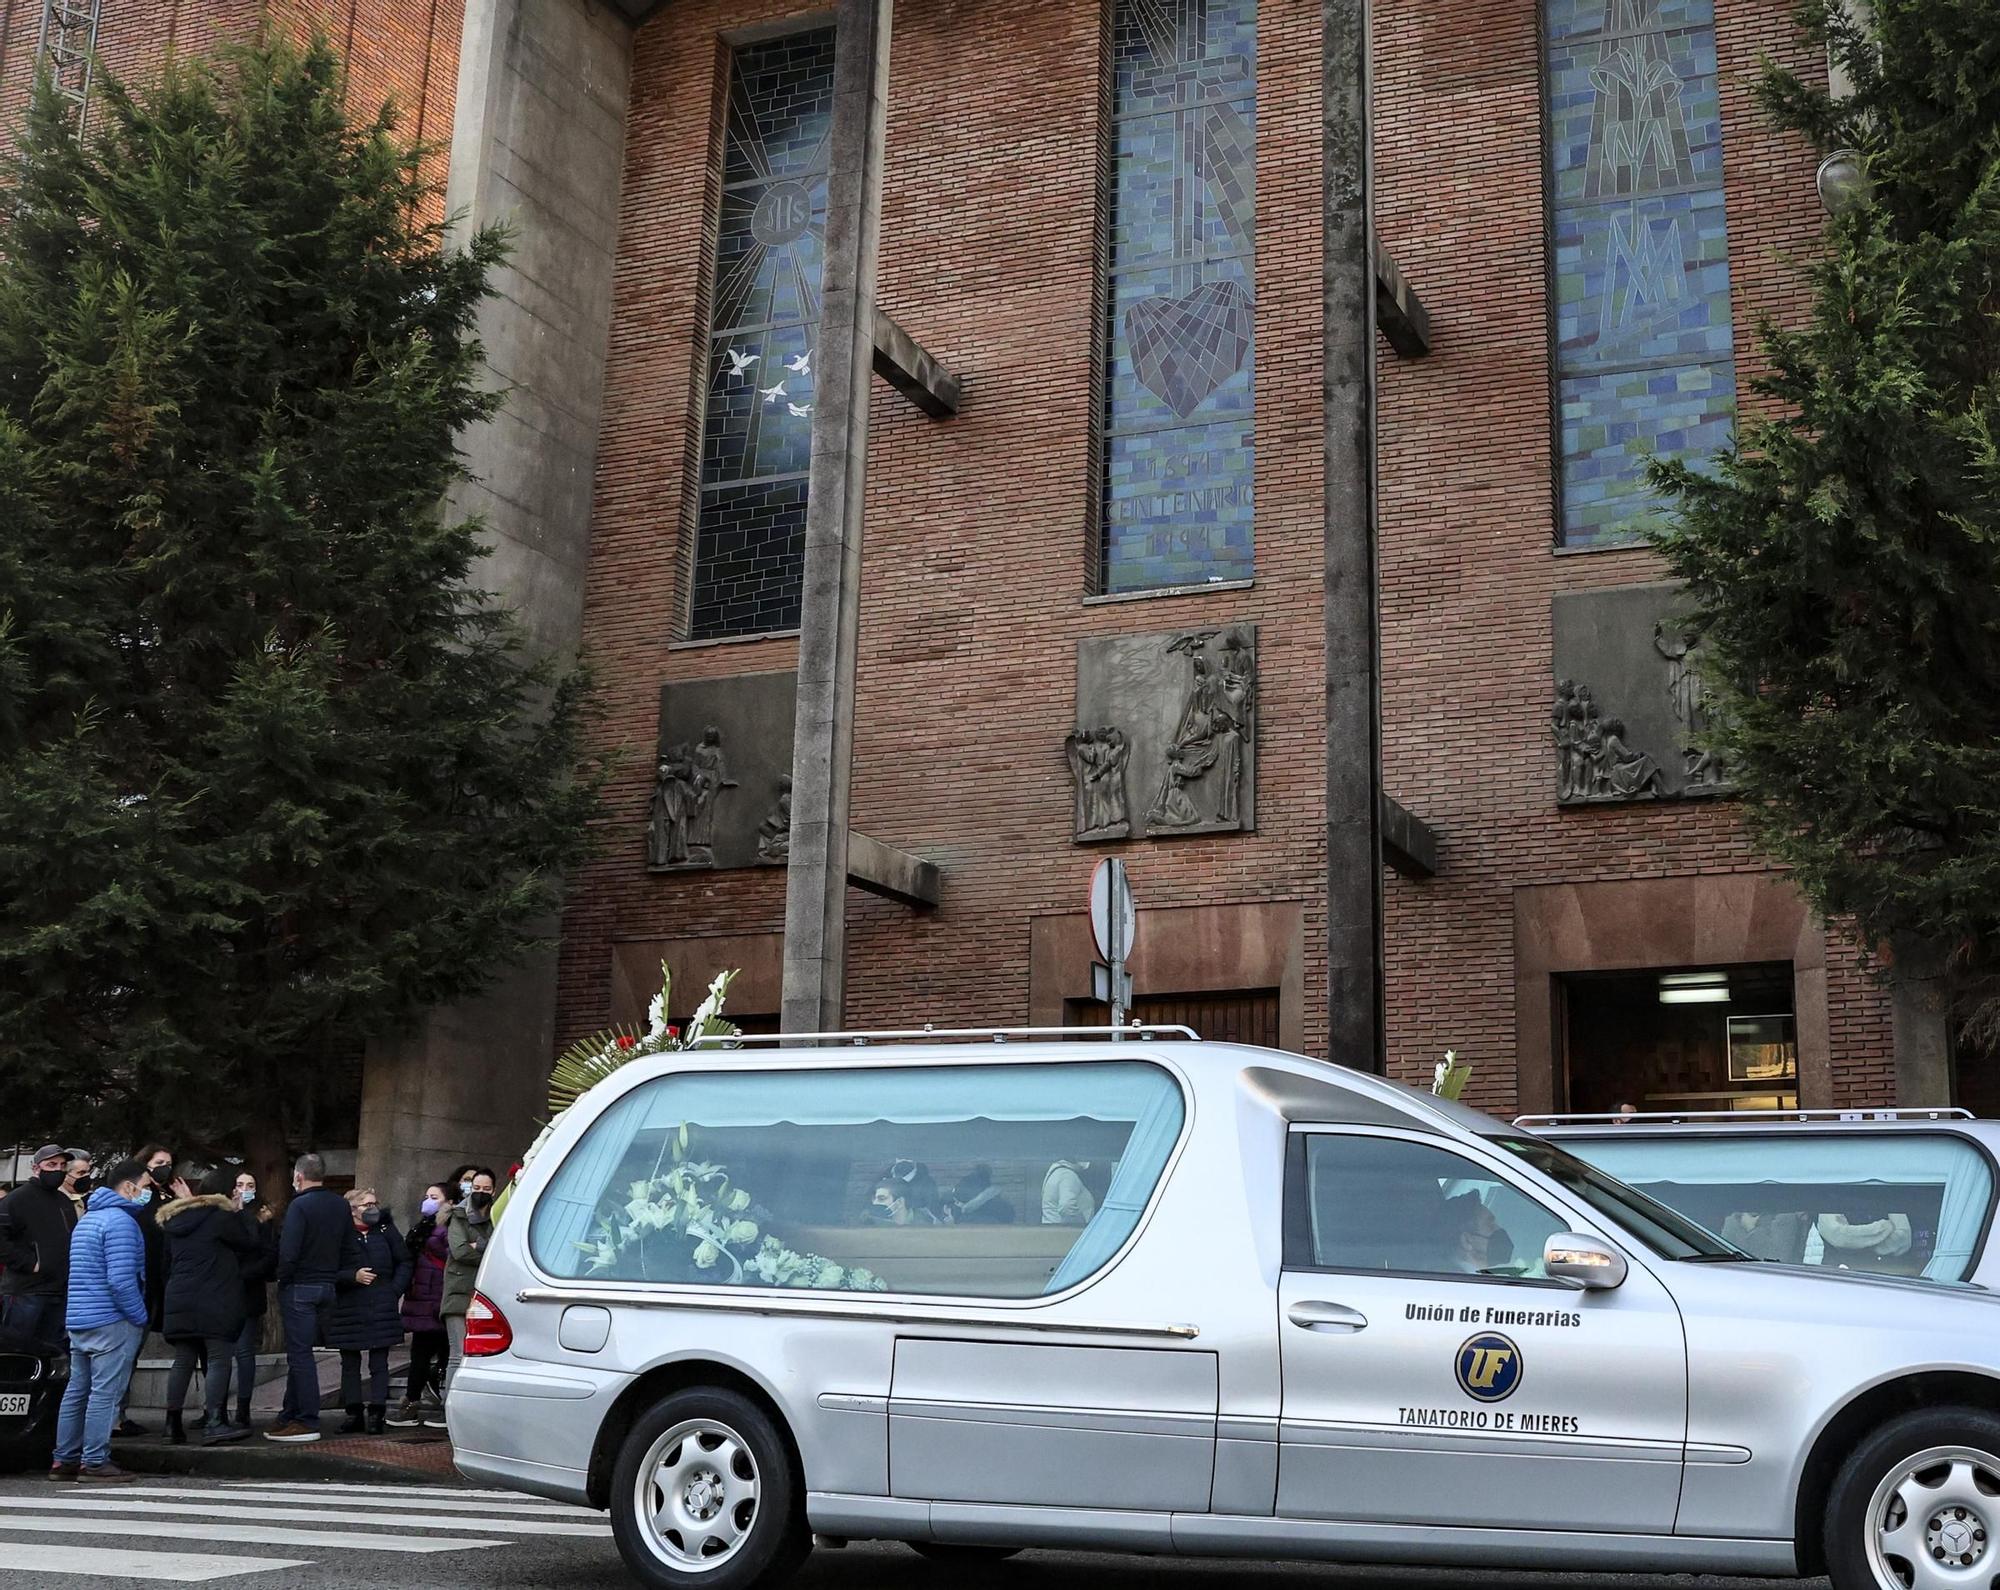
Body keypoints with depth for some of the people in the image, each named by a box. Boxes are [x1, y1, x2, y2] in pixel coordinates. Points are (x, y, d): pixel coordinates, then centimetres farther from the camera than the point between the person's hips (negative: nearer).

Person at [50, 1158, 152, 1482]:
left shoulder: (87, 1219, 18)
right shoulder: (120, 1221, -14)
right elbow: (121, 1280, -22)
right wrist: (140, 1317, -12)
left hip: (78, 1319, 10)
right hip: (112, 1322, -10)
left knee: (76, 1391, 12)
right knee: (105, 1393, -6)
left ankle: (64, 1460, 15)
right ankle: (95, 1462, -5)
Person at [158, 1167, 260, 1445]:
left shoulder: (175, 1218, 16)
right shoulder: (221, 1217, -8)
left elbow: (168, 1261, 21)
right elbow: (250, 1242, -2)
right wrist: (240, 1212, 6)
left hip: (179, 1303, 7)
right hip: (214, 1304, -7)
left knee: (183, 1362, 12)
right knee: (219, 1359, -7)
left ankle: (173, 1424, 13)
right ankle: (215, 1424, -15)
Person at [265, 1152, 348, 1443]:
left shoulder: (299, 1206, -15)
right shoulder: (340, 1205, 7)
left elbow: (288, 1252, -21)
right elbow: (345, 1245, 10)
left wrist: (282, 1278, -5)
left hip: (300, 1288, -7)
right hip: (328, 1286, 7)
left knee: (300, 1354, -2)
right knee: (299, 1353, 16)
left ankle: (307, 1422, -1)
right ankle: (290, 1415, 23)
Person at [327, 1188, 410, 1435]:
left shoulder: (386, 1231, 6)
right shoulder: (340, 1234, -3)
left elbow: (404, 1262, 12)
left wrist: (395, 1290, 1)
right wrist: (353, 1277, -17)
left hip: (381, 1308, 1)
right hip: (348, 1308, -1)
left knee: (379, 1363, 0)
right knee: (349, 1364, 6)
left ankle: (376, 1414, 2)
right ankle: (354, 1415, 12)